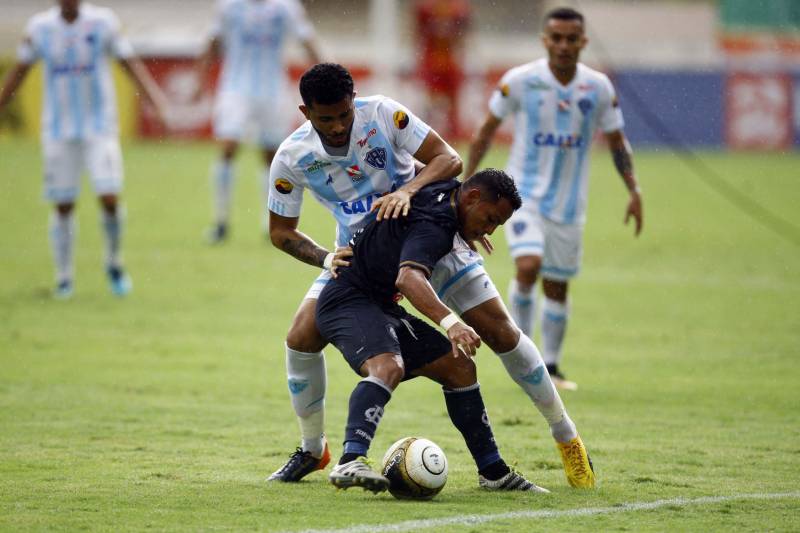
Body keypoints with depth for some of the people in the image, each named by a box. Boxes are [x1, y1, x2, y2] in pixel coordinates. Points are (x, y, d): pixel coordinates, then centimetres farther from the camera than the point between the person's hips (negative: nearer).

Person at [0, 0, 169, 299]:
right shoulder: (39, 28, 0)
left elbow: (131, 64, -2)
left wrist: (157, 102, -13)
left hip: (99, 128, -1)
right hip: (58, 129, 1)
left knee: (109, 198, -12)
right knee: (63, 206, 1)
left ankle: (113, 263, 11)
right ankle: (64, 277, 14)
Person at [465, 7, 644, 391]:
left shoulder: (598, 88, -3)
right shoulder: (519, 81, -9)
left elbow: (617, 142, 8)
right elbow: (487, 131, 1)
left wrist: (634, 191, -2)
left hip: (568, 202, 3)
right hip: (523, 193, -3)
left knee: (557, 287, 8)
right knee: (528, 266, -23)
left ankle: (550, 367, 24)